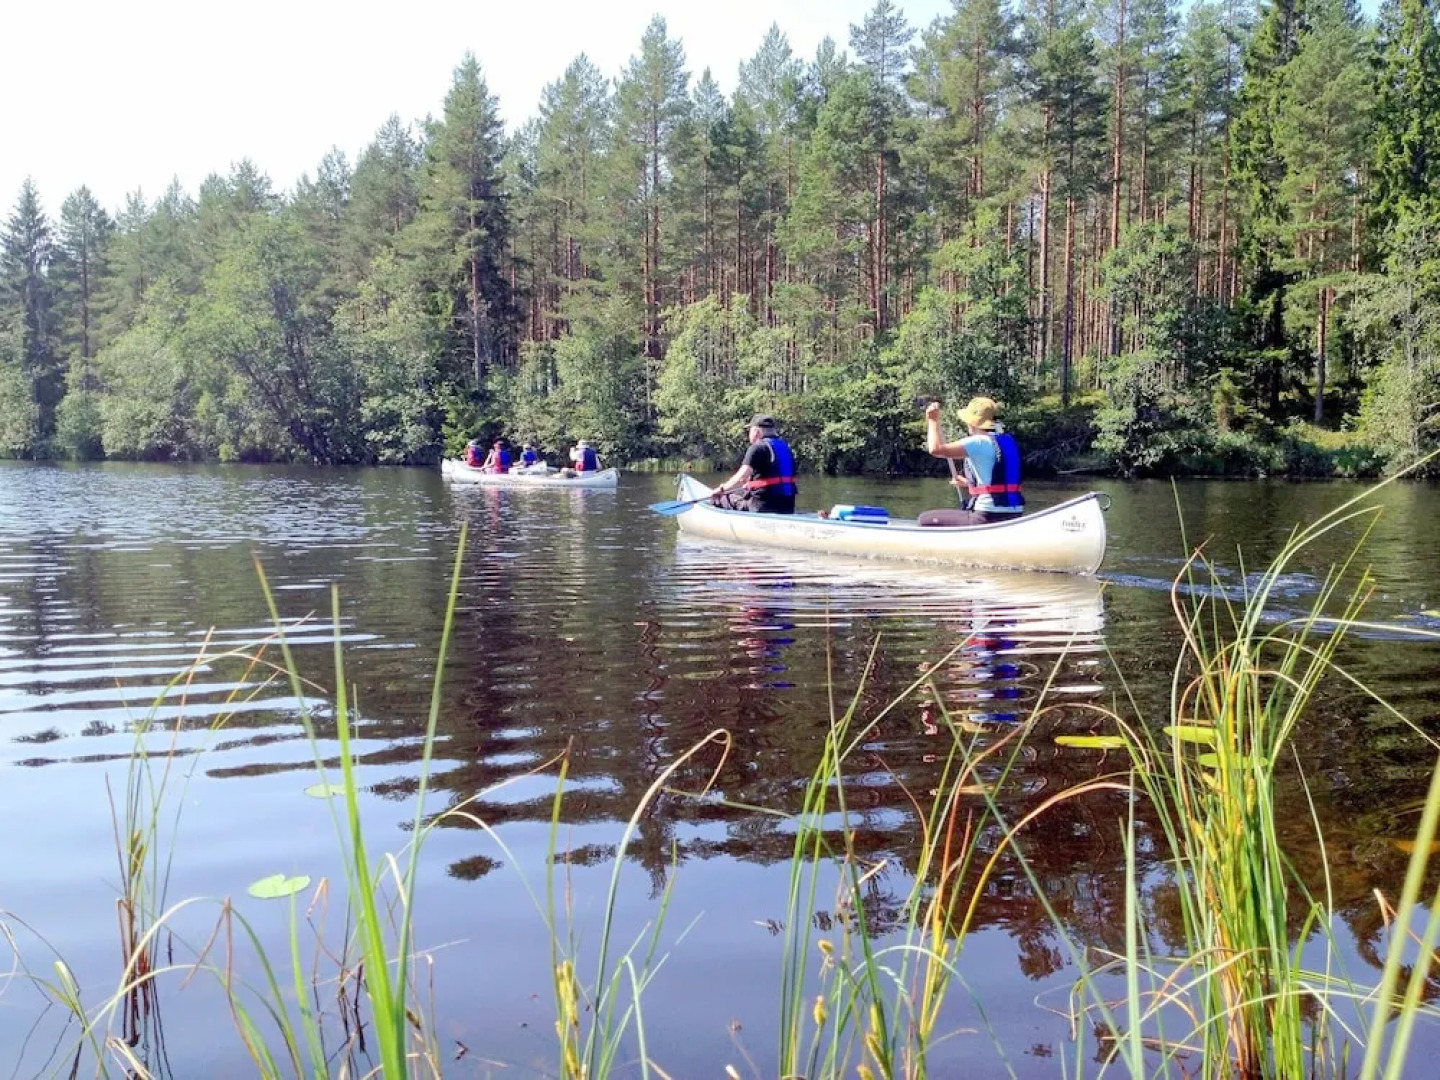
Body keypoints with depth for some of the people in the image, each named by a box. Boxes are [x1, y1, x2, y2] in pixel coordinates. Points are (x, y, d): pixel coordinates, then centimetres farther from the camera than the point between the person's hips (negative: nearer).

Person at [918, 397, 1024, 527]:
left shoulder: (979, 442, -11)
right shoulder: (1009, 441, 14)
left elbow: (936, 449, -17)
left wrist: (933, 420, -1)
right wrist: (968, 482, 30)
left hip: (988, 516, -9)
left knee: (926, 519, 0)